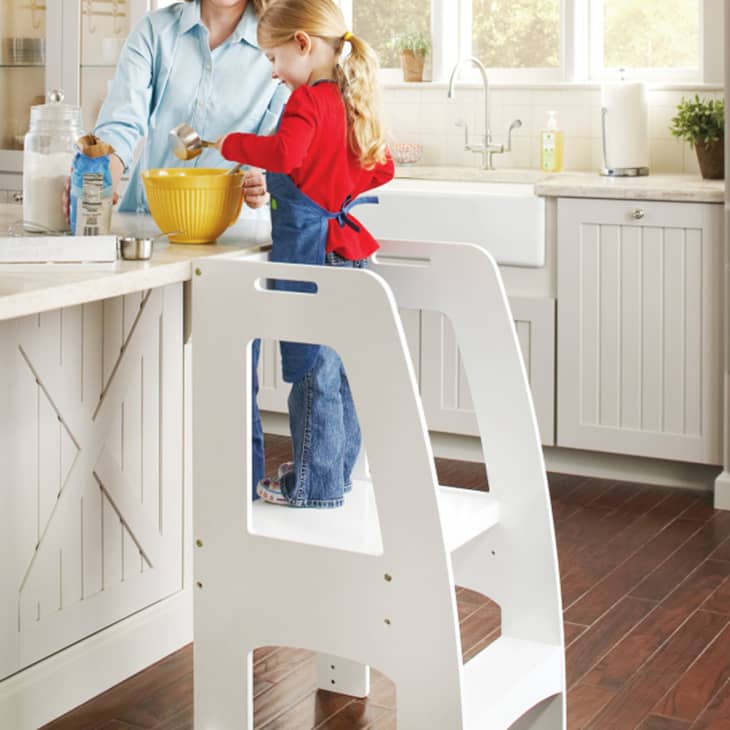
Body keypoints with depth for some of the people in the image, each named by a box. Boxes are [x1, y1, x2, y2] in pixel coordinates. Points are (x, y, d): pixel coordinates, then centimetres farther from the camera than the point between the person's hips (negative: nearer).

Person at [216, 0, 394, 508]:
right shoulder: (353, 102, 12)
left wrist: (232, 143, -17)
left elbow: (284, 153, -31)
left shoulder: (307, 101, -14)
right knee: (337, 368, 17)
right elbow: (381, 168, 19)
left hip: (311, 251, -9)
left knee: (311, 370, -1)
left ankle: (316, 484, 6)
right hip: (348, 250, 9)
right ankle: (338, 470, 28)